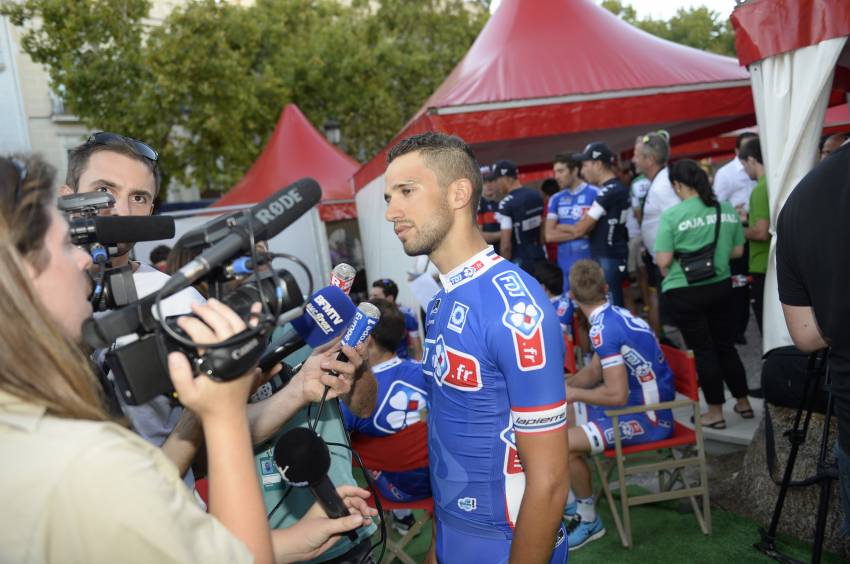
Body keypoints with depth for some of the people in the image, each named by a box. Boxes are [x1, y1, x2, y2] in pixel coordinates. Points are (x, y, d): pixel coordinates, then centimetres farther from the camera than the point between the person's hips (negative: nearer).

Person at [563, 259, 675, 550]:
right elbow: (593, 373, 13)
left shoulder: (604, 329, -25)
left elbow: (616, 395, -27)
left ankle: (589, 520, 3)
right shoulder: (616, 315, 4)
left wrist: (572, 394, -14)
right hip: (644, 403, 10)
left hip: (649, 418, -10)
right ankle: (577, 500, 29)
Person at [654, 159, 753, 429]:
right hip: (721, 286, 5)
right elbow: (738, 251, 7)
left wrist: (671, 275, 4)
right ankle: (743, 402, 30)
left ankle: (716, 412, 14)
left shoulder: (672, 214, -15)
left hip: (685, 292, -5)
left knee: (703, 350, 6)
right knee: (726, 346, 18)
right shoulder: (727, 209, 0)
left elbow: (663, 260, -17)